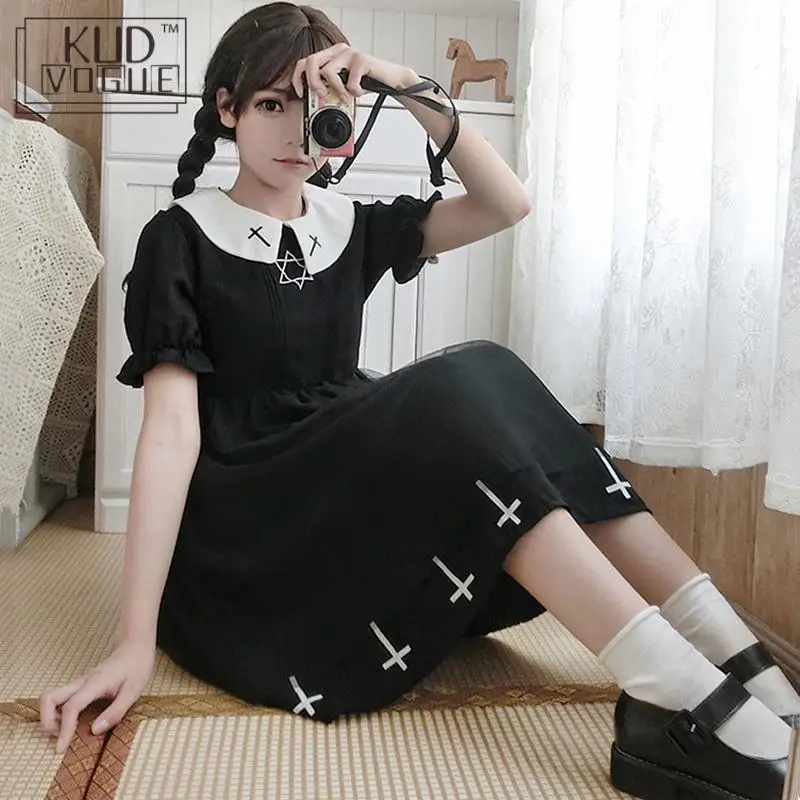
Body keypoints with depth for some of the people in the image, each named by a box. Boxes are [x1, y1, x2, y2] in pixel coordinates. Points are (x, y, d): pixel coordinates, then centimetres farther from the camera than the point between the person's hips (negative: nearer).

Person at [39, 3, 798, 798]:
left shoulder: (349, 228, 11)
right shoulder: (181, 239, -4)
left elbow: (507, 204, 3)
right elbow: (171, 429, -15)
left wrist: (410, 89, -8)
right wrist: (136, 640, -22)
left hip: (358, 493, 6)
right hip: (241, 528, -5)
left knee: (491, 389, -22)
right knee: (462, 390, -28)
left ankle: (731, 656, -27)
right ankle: (686, 700, -36)